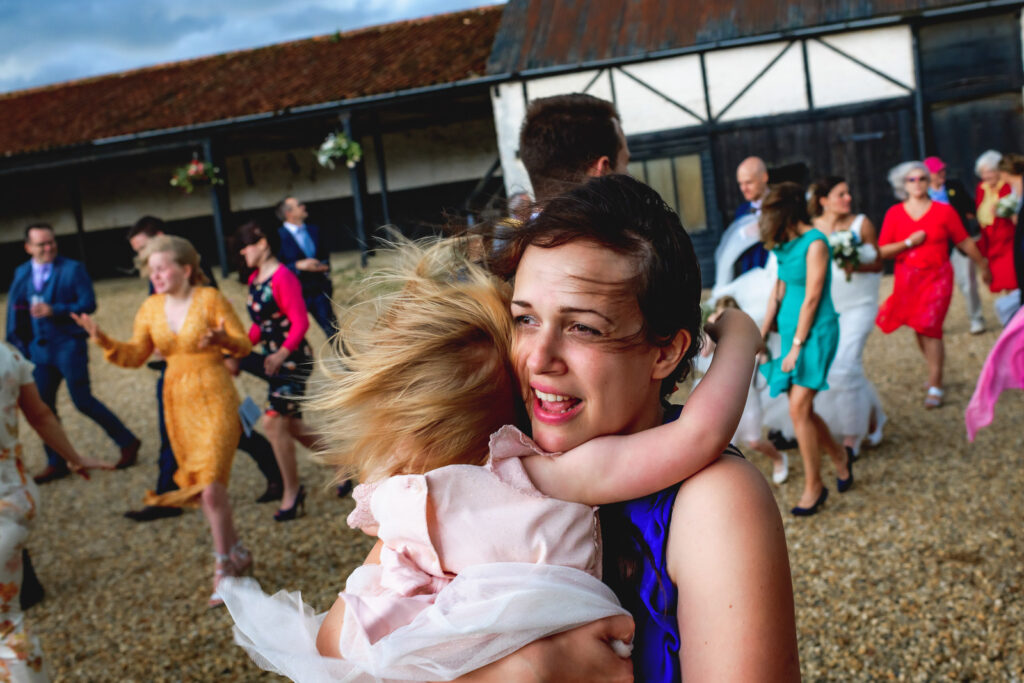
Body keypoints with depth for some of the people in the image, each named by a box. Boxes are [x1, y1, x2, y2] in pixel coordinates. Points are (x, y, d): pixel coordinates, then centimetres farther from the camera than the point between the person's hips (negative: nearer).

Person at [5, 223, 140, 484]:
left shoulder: (73, 269, -5)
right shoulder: (21, 273, 10)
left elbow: (89, 303, -12)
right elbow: (15, 310, 11)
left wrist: (54, 310, -22)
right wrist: (16, 343, 3)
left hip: (69, 345, -5)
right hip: (39, 349, 6)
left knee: (83, 400, -7)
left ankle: (127, 443, 8)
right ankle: (56, 463, 19)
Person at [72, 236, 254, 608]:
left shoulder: (210, 299, -10)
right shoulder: (151, 308, 4)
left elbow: (244, 344, -8)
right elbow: (133, 356, 5)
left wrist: (224, 339, -30)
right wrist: (102, 339, -10)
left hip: (214, 399, -5)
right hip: (178, 402, 6)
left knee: (211, 486, -11)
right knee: (200, 487, 11)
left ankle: (223, 568, 2)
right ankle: (237, 552, 28)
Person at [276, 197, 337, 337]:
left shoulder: (314, 231, 11)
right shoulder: (279, 236, -9)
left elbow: (325, 255, 21)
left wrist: (325, 266, 0)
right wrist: (298, 266, -23)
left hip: (319, 290, 5)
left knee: (332, 328, 7)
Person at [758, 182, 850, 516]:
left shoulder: (815, 244, -14)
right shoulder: (786, 245, 10)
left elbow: (811, 298, -16)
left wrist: (797, 345, -15)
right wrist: (762, 335, 11)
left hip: (815, 332, -8)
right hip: (790, 328, 8)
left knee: (799, 409, -9)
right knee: (801, 409, 10)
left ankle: (814, 486, 4)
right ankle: (839, 457, 33)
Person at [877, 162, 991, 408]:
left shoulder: (944, 211, -2)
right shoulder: (894, 214, 1)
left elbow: (965, 242, 8)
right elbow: (882, 251, -3)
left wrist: (982, 266, 17)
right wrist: (908, 242, -14)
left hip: (937, 277, -2)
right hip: (907, 279, 3)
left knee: (929, 327, -11)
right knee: (920, 329, 9)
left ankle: (935, 387, -6)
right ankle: (935, 370, 32)